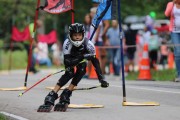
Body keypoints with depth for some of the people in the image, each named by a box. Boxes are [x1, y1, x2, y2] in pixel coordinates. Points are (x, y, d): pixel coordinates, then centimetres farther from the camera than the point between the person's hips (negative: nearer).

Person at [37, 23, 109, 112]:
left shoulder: (88, 44, -34)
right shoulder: (67, 43, -36)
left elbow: (95, 61, -26)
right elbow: (67, 62, -40)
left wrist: (101, 79, -32)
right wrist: (83, 56, -49)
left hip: (82, 60, 2)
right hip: (70, 59, -2)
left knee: (82, 69, -28)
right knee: (69, 73, -26)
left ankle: (65, 95, -21)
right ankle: (51, 97, -28)